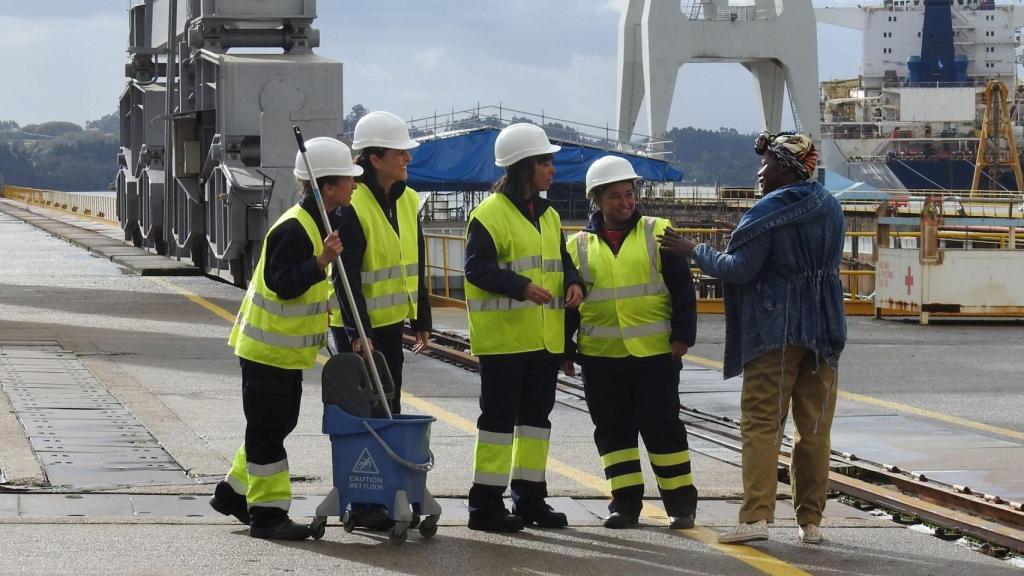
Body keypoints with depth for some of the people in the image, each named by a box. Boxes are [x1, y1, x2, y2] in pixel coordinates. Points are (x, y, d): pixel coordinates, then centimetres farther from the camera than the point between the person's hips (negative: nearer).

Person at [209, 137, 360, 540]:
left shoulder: (316, 223, 11)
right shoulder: (294, 229, -22)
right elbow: (281, 283, -29)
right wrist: (321, 262, -39)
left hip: (288, 347, 10)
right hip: (267, 346, -10)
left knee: (280, 424, 17)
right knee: (267, 428, -3)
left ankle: (234, 492, 29)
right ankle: (267, 512, 2)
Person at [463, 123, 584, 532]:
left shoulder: (548, 215, 16)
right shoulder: (489, 214, -9)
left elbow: (561, 260, 22)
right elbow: (477, 267, -15)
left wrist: (573, 283, -1)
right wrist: (521, 287, -27)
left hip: (545, 337, 8)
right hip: (503, 335, -8)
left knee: (537, 413, 11)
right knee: (499, 415, -6)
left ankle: (529, 496, 20)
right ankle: (486, 504, -1)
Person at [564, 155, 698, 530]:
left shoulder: (658, 233, 2)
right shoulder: (580, 246, 9)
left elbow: (682, 288, 2)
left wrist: (682, 335, -6)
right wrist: (563, 350, 11)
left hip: (655, 352, -3)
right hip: (600, 357, 3)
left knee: (661, 425, -1)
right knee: (612, 429, 5)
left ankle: (681, 502, 7)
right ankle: (626, 503, 13)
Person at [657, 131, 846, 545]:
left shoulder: (767, 212, -11)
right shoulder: (830, 208, 9)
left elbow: (739, 269, -13)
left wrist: (695, 251, -1)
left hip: (774, 331, -6)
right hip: (823, 329, 6)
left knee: (761, 424, -3)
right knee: (815, 428, 8)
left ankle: (756, 515, -13)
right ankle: (811, 520, 9)